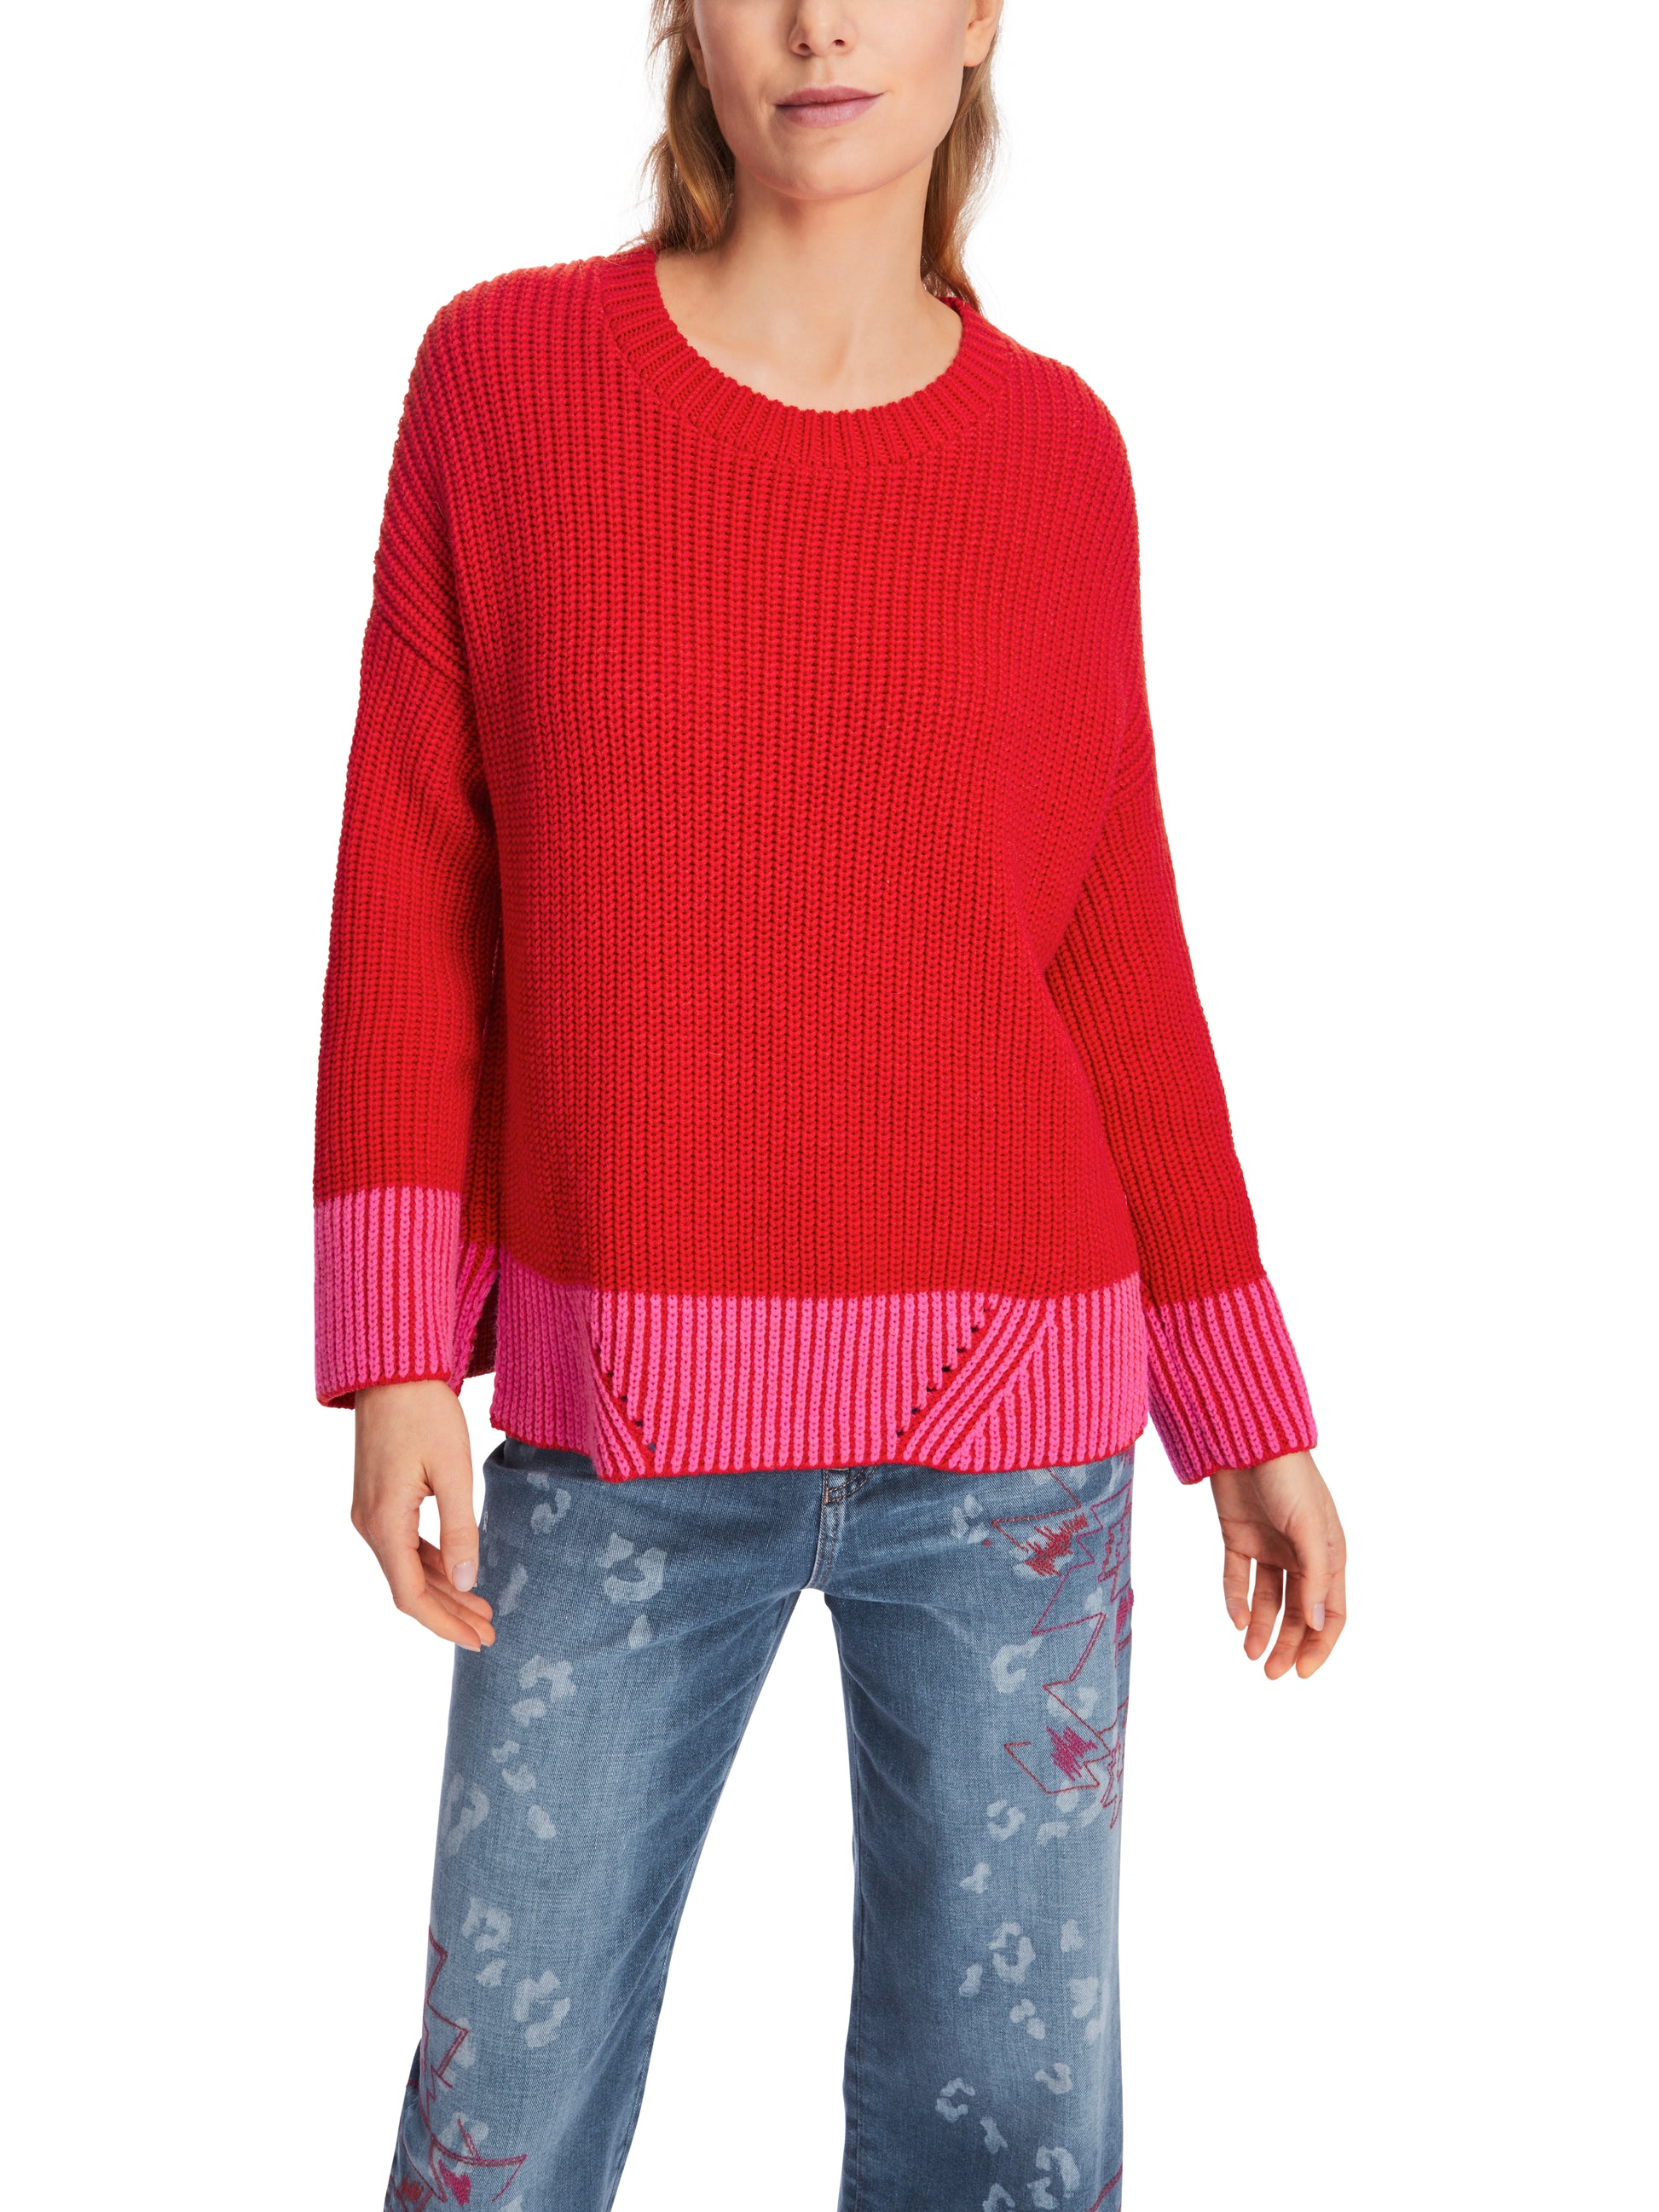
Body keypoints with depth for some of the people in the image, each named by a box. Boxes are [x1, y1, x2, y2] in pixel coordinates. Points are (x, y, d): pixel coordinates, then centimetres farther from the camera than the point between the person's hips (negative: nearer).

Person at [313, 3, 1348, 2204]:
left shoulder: (1052, 451, 2)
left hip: (1008, 1412, 1)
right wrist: (395, 1359, -7)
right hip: (622, 1420, 0)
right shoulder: (505, 367, -1)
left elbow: (1111, 955, 6)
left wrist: (1254, 1419, 8)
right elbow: (417, 884, 0)